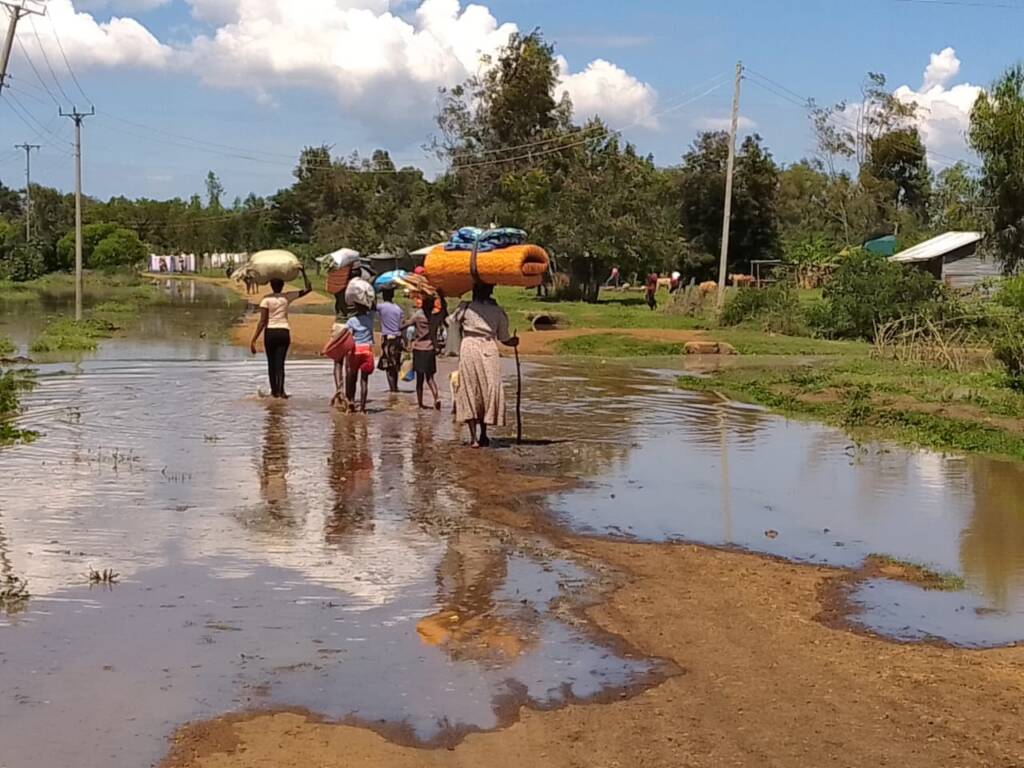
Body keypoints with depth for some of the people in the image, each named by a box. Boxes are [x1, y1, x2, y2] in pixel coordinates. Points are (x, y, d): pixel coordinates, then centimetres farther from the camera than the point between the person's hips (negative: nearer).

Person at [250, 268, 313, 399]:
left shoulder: (266, 299, -5)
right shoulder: (287, 297, 0)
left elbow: (262, 321, -10)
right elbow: (308, 289, 7)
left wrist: (254, 340, -8)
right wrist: (303, 272, 10)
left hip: (270, 333, -1)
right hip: (284, 332, 1)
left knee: (271, 362, 14)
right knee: (280, 362, 0)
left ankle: (274, 390, 21)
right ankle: (280, 390, -16)